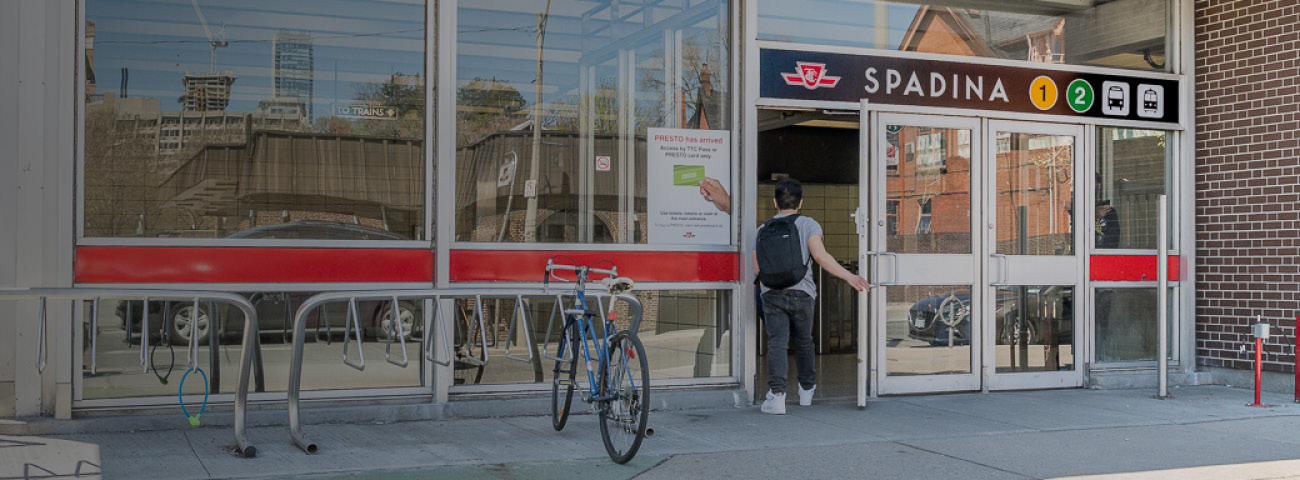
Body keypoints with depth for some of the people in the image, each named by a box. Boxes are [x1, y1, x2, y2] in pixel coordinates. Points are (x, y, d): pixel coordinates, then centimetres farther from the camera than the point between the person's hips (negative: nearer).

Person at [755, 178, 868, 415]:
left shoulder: (763, 229, 8)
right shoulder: (808, 225, 1)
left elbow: (757, 268, 6)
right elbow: (820, 256, -14)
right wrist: (849, 276, -17)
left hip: (772, 294, 0)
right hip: (801, 293, 0)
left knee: (777, 342, -8)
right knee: (803, 342, 17)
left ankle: (777, 393, -25)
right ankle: (807, 390, 34)